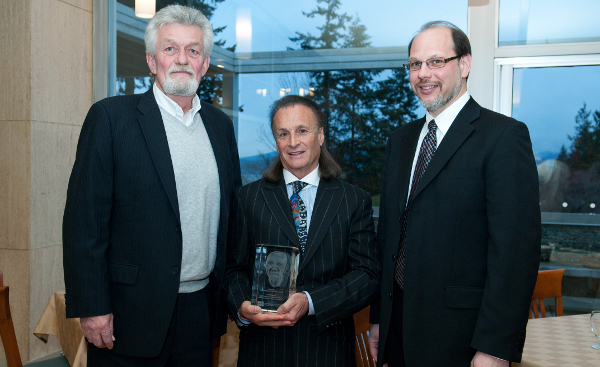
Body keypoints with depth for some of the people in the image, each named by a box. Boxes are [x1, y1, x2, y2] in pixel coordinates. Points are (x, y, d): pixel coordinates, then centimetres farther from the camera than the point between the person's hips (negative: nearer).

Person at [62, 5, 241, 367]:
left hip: (201, 311, 5)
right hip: (132, 314, -4)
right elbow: (84, 220, -10)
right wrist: (92, 307, -13)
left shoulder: (221, 124, 8)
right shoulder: (111, 116, -7)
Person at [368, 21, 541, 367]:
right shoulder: (401, 139, 11)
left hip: (459, 335, -6)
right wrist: (379, 317, 11)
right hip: (398, 322, 6)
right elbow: (388, 233, 12)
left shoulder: (505, 136, -11)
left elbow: (516, 248, -16)